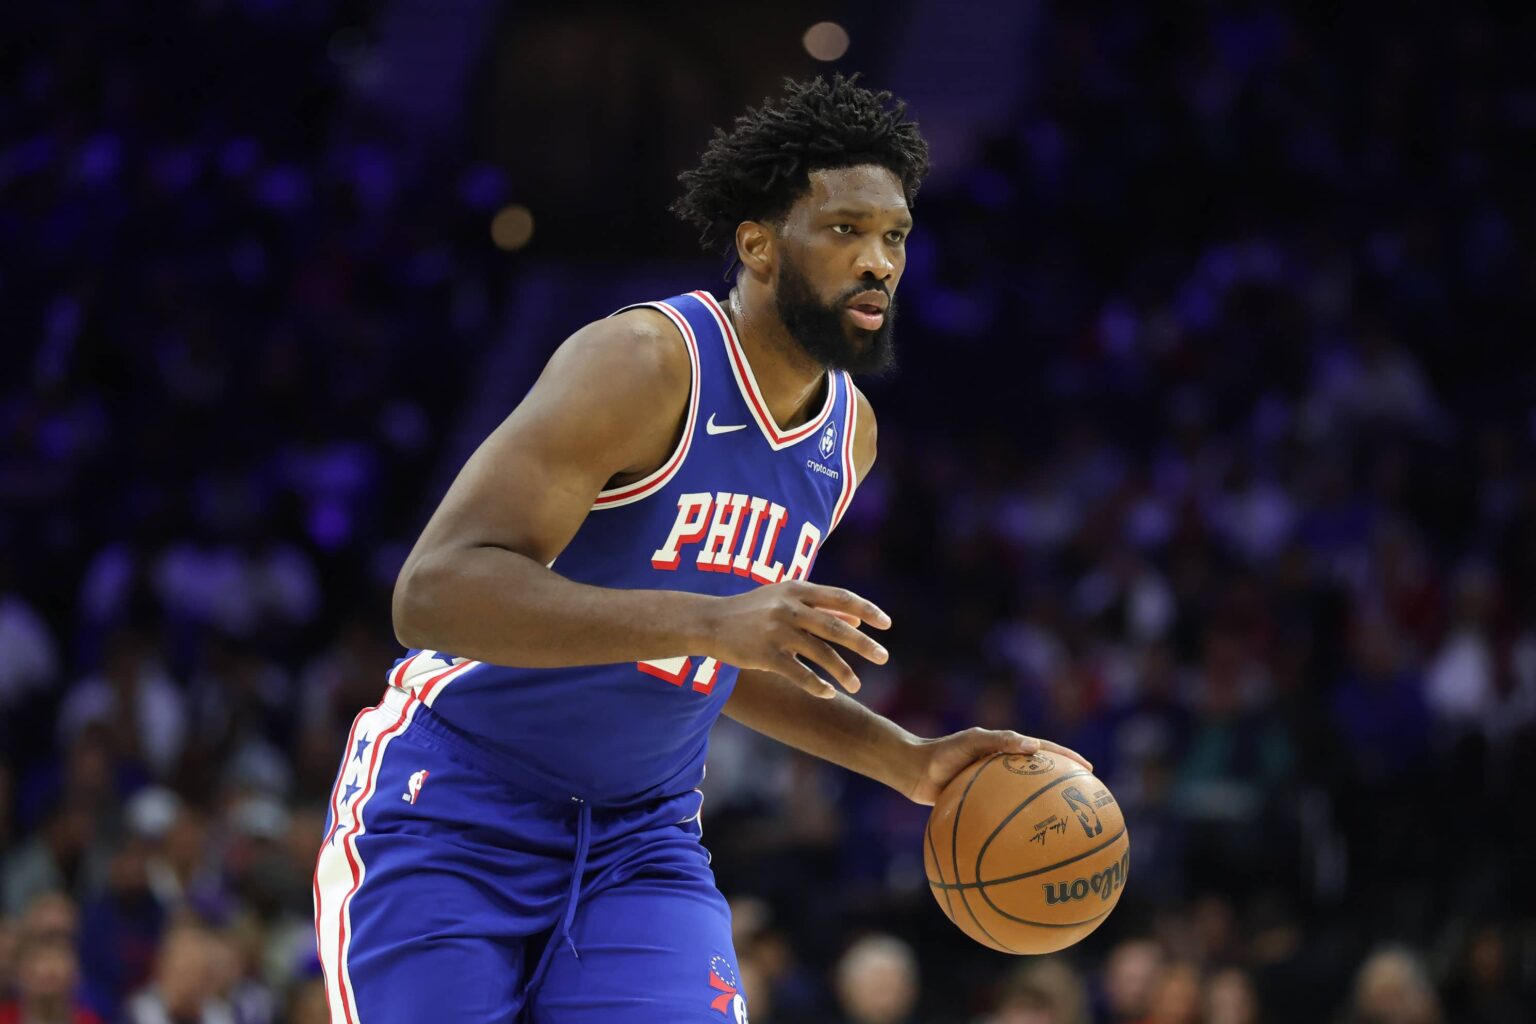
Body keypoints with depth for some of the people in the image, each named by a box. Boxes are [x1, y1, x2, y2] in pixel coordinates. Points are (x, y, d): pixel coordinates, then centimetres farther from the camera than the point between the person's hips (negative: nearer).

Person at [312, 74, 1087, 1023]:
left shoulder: (847, 432, 7)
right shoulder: (644, 365, -19)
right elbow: (435, 592, -30)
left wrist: (906, 761, 11)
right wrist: (710, 619, -38)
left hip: (639, 836, 6)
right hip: (449, 808, -6)